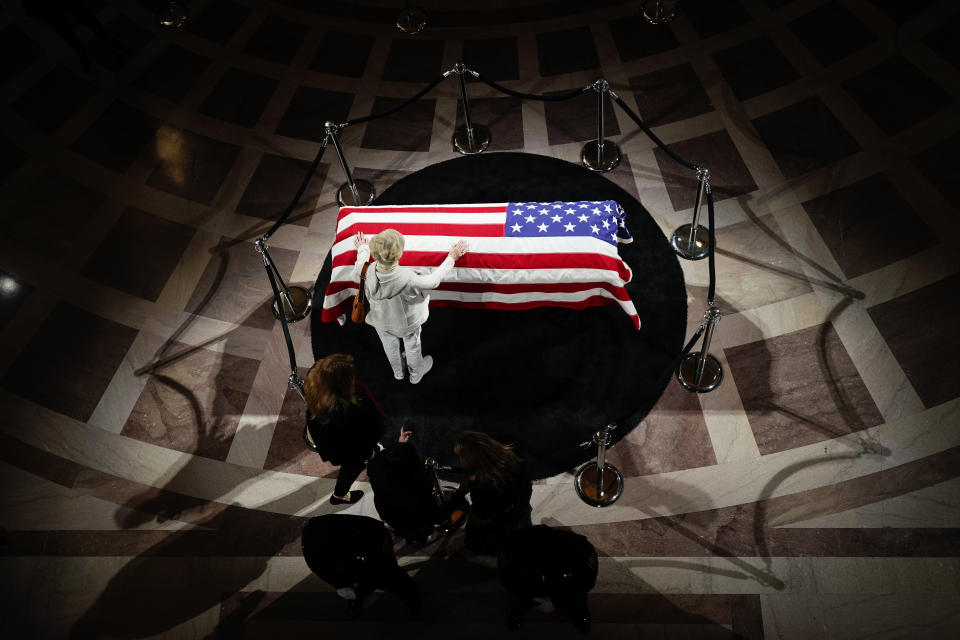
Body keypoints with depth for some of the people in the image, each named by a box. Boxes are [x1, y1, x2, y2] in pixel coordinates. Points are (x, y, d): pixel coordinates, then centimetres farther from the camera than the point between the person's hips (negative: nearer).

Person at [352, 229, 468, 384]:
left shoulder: (366, 275, -37)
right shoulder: (408, 279, -45)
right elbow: (433, 281, -25)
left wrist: (362, 249, 8)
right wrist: (451, 258, -12)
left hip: (381, 321, 3)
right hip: (407, 321, -3)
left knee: (390, 346, 34)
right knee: (412, 346, 31)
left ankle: (397, 372, 64)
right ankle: (416, 374, 60)